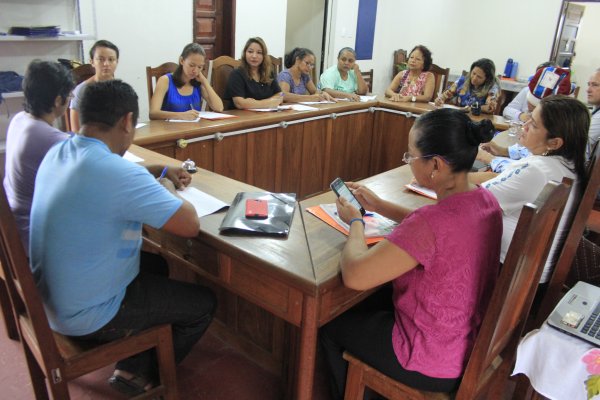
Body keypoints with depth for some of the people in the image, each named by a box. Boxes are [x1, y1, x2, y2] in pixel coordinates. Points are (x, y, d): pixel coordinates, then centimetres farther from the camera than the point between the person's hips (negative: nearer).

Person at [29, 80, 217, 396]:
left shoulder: (57, 153, -4)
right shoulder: (119, 173, -32)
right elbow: (191, 225, -25)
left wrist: (160, 172, 12)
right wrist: (167, 188, -6)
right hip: (86, 317, -8)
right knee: (203, 303, 9)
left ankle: (132, 366, 31)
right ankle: (140, 374, 30)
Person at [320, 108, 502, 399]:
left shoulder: (433, 221, -36)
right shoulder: (485, 199, -7)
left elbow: (354, 276, -31)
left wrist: (356, 222, -13)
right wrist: (379, 205, 7)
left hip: (434, 365, -8)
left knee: (330, 324, 16)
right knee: (366, 305, 29)